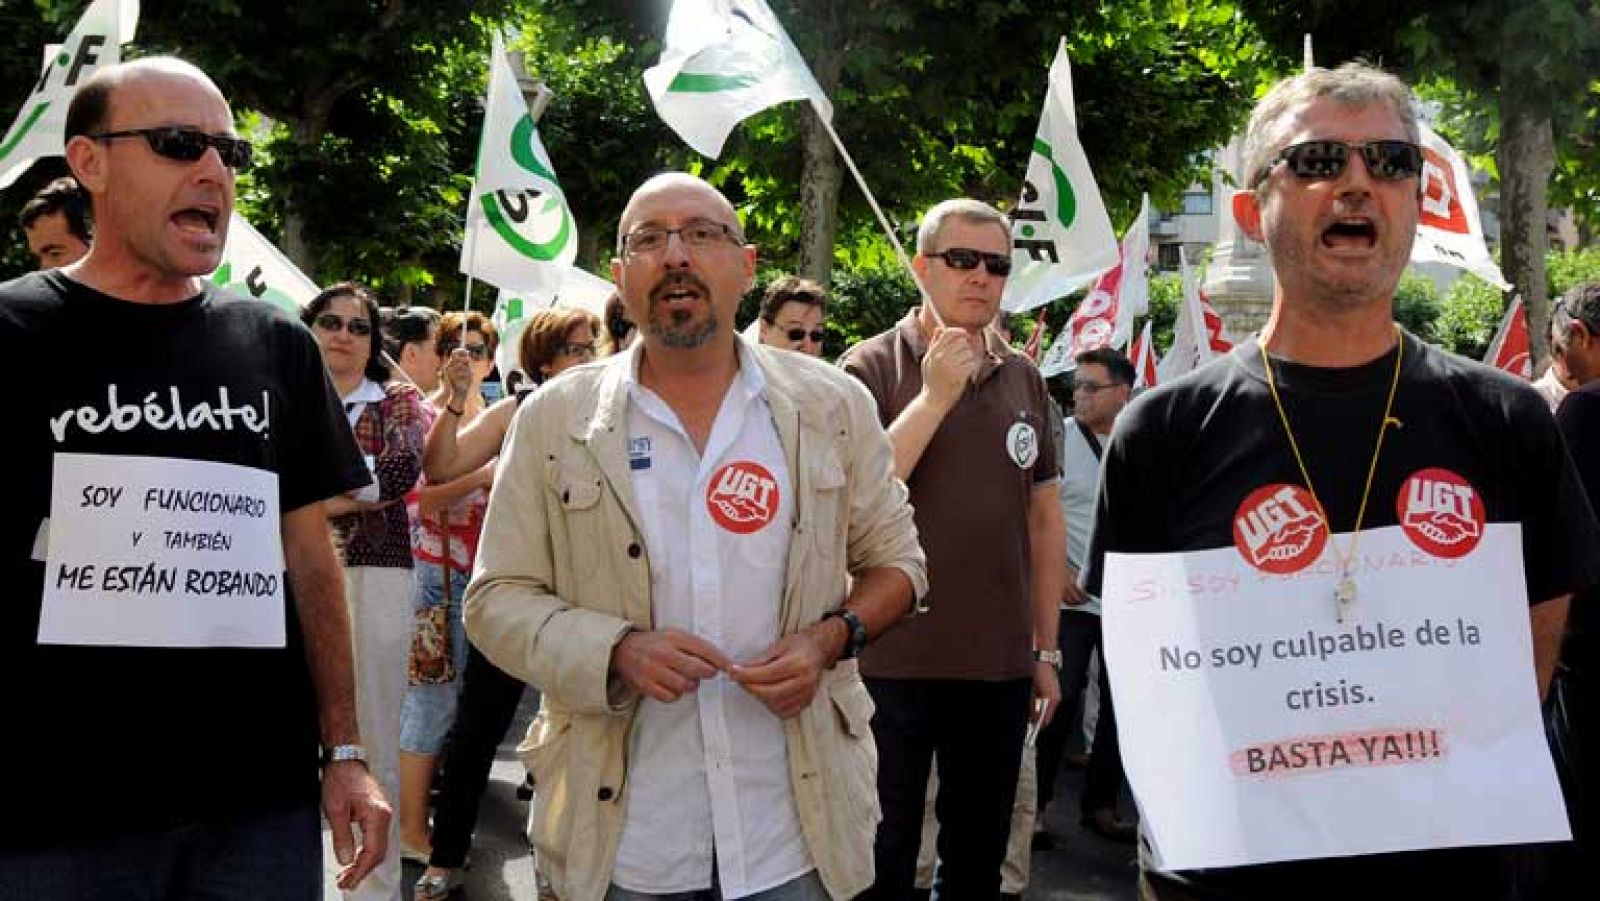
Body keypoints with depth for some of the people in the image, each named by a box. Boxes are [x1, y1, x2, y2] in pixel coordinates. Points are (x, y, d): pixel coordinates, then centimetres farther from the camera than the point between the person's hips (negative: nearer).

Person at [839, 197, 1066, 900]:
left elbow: (1044, 518, 13)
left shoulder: (1023, 379, 9)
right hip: (893, 661, -4)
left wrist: (1047, 649, 11)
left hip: (1001, 664, 5)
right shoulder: (872, 368, -5)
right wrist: (935, 394, -19)